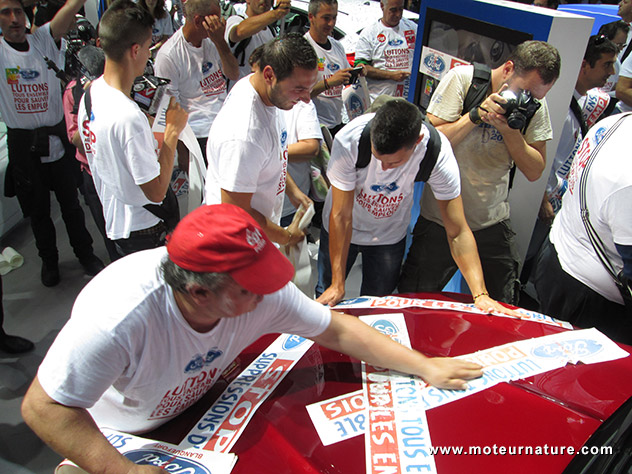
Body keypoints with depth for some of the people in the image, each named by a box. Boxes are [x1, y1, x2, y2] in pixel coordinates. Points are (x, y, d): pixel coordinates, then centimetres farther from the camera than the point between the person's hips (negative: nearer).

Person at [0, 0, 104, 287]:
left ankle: (85, 253, 32)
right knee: (38, 209, 14)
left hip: (58, 136, 1)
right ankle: (49, 261, 33)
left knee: (70, 202, 14)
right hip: (23, 144, -1)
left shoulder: (43, 39, -1)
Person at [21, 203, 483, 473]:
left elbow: (338, 330, -20)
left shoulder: (261, 294, -29)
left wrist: (424, 366, -18)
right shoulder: (119, 318, -43)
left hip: (194, 406, 4)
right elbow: (44, 406, -32)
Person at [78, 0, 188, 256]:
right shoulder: (128, 117, -31)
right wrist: (173, 130, -17)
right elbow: (156, 191, -24)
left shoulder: (90, 93, -2)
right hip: (143, 232, -9)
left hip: (113, 222, 9)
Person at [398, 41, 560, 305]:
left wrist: (510, 130, -17)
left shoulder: (535, 101, -1)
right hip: (440, 221, -3)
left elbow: (534, 172, -3)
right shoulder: (462, 78, -10)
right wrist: (477, 114, -23)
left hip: (493, 224, 3)